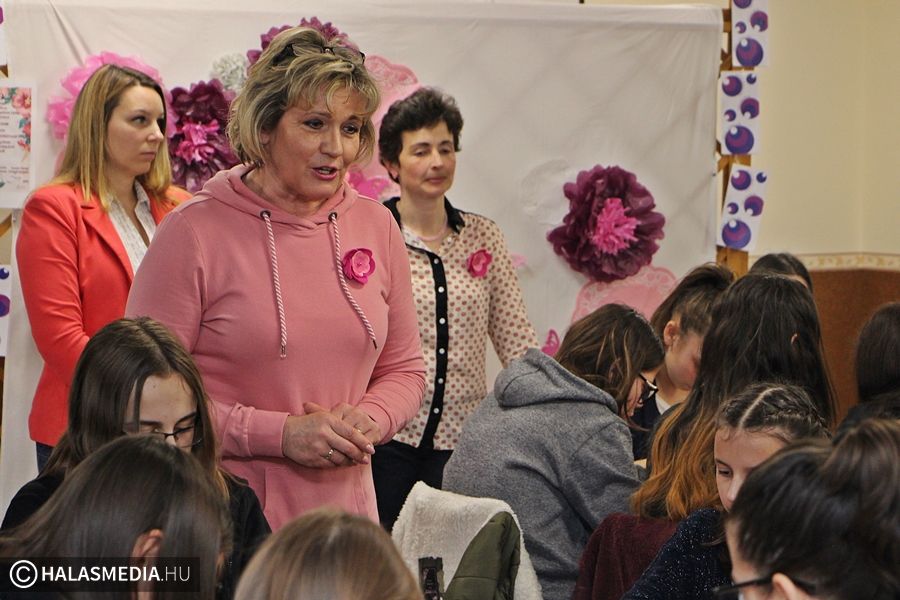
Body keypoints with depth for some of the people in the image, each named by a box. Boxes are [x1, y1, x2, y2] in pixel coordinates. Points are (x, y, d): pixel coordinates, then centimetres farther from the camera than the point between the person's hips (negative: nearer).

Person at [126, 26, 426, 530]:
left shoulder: (376, 226, 7)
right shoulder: (195, 232, -8)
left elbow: (405, 370, 16)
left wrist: (367, 421, -7)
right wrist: (282, 433, -16)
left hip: (344, 514, 4)